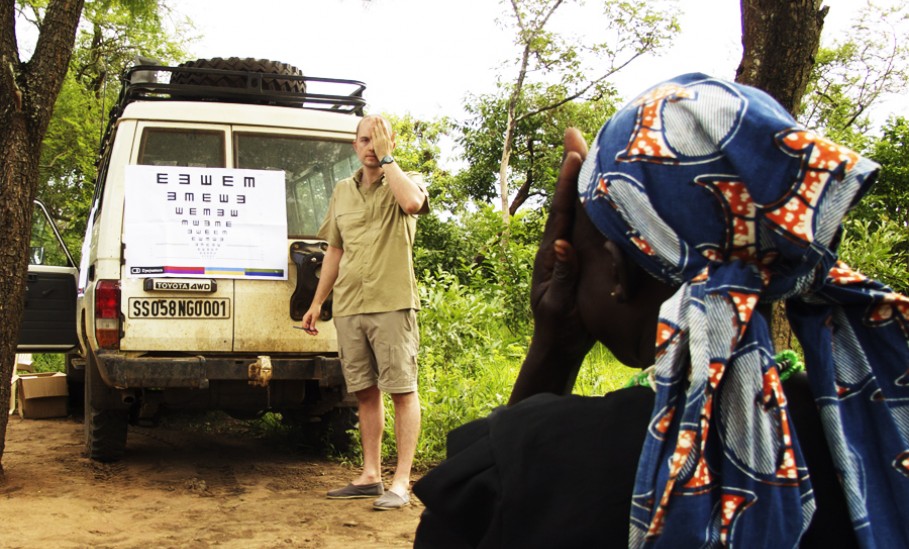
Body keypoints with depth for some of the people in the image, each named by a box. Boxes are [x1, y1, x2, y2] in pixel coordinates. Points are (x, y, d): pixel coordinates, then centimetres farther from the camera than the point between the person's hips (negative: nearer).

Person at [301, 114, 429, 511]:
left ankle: (401, 481, 0)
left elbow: (412, 202, -25)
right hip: (348, 305, 5)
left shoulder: (406, 181, 2)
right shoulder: (343, 191, 16)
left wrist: (386, 159, -13)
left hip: (392, 301, -5)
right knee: (365, 391, 11)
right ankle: (370, 476, 20)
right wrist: (317, 302, 18)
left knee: (402, 389, -4)